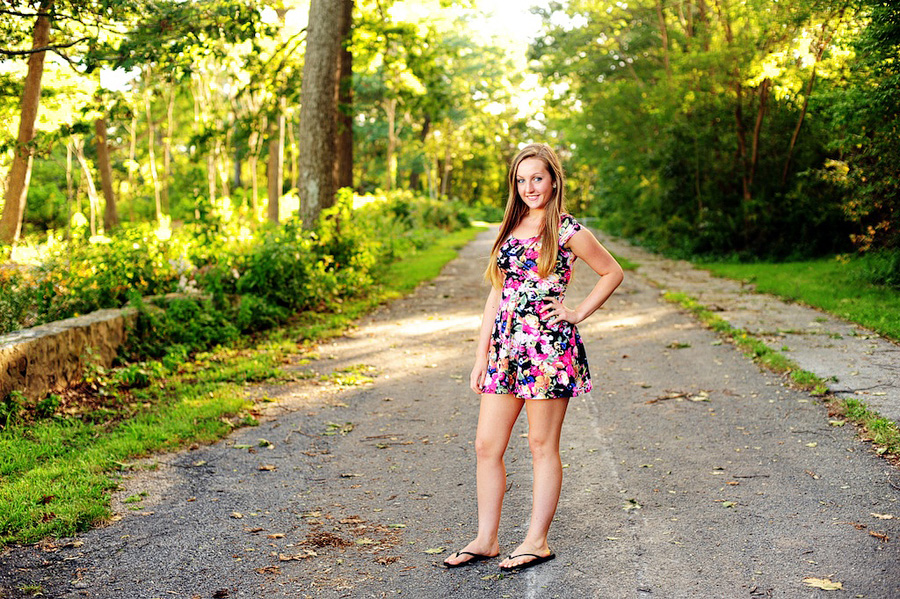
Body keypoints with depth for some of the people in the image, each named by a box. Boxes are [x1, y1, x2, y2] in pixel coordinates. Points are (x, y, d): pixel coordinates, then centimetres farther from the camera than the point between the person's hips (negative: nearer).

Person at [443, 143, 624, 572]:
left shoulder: (569, 232, -3)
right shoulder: (509, 229, 13)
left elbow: (612, 273, 7)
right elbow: (497, 294, 13)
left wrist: (578, 314, -2)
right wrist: (481, 354, 10)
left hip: (548, 348, -6)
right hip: (505, 347, 6)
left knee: (542, 447, 4)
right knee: (486, 445, 5)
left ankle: (537, 541, 16)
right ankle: (486, 539, 16)